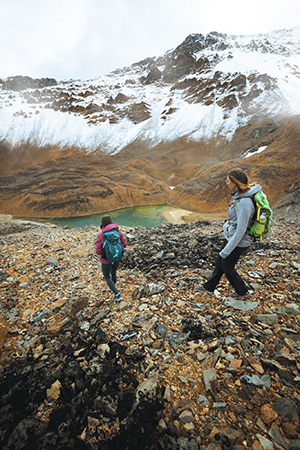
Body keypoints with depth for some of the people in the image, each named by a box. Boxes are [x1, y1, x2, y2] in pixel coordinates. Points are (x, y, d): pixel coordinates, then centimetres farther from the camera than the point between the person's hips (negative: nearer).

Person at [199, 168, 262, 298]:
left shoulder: (244, 203, -31)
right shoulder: (240, 195, -2)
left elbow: (241, 230, -28)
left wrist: (226, 251, -21)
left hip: (238, 243, -9)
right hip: (230, 237, 9)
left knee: (227, 267, 14)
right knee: (219, 261, 22)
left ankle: (242, 291, 40)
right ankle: (209, 286, 43)